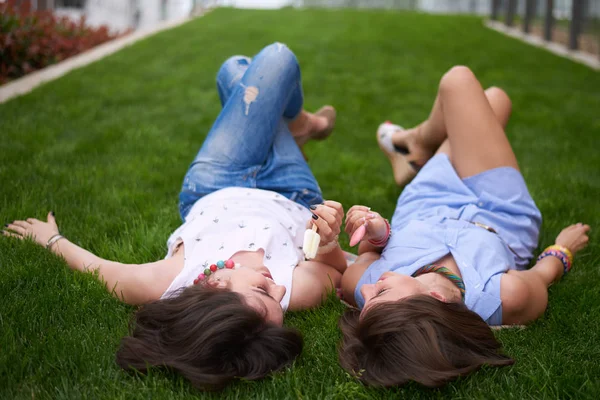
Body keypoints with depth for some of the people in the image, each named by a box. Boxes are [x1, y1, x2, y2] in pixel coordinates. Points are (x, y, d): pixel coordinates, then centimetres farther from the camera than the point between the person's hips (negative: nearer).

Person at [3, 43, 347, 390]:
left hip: (210, 196, 1)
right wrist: (329, 244, -45)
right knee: (277, 57, 7)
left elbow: (92, 265, -23)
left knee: (235, 69, 17)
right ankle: (299, 126, 44)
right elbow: (338, 270, -22)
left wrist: (52, 238, -3)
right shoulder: (295, 292, -44)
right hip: (290, 202, -1)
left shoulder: (159, 286, -44)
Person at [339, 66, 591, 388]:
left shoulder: (358, 285, -39)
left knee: (457, 82, 16)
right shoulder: (508, 299, -46)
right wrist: (564, 248, 1)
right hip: (503, 218, -1)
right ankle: (417, 143, 46)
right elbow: (544, 273, -20)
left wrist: (376, 235, -36)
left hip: (422, 208, 2)